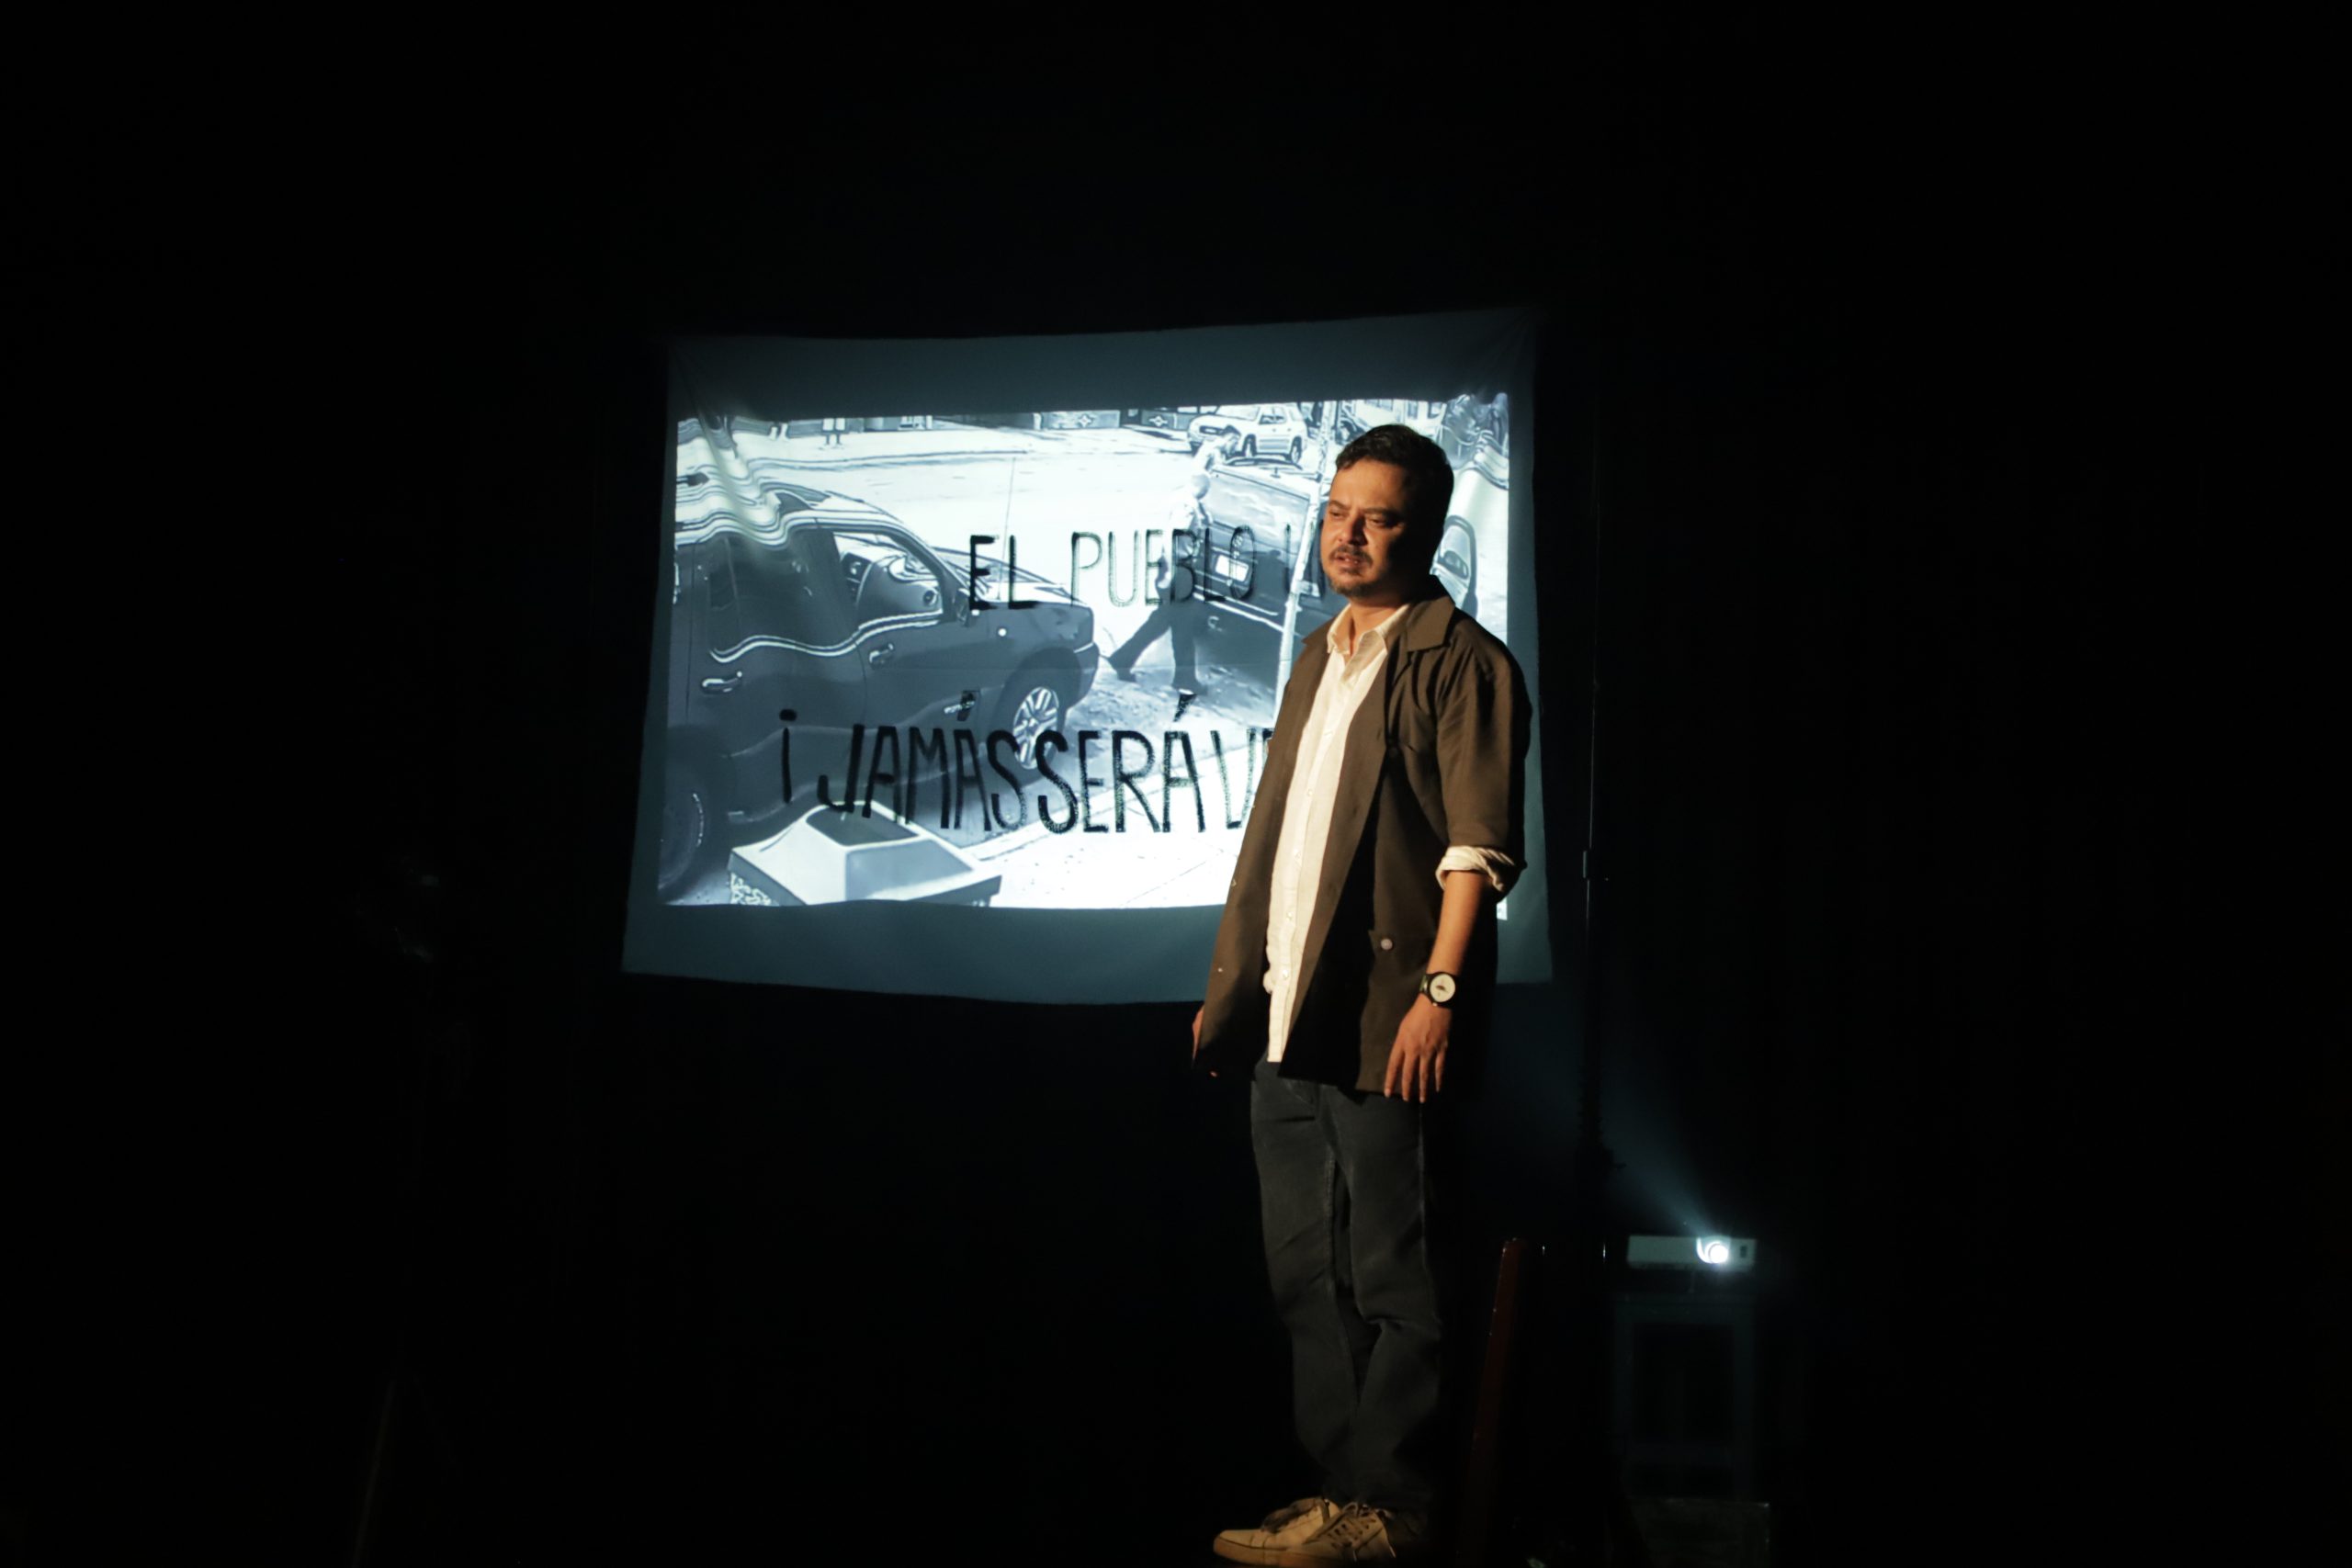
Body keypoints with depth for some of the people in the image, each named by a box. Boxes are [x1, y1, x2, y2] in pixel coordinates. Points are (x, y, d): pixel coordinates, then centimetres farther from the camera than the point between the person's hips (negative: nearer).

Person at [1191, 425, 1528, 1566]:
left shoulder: (1459, 661, -5)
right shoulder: (1318, 658, 19)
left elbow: (1480, 846, -13)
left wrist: (1439, 988, -22)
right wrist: (1231, 985, 19)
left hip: (1380, 1018, -8)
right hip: (1287, 1017, 8)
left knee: (1389, 1274, -2)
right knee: (1307, 1273, 12)